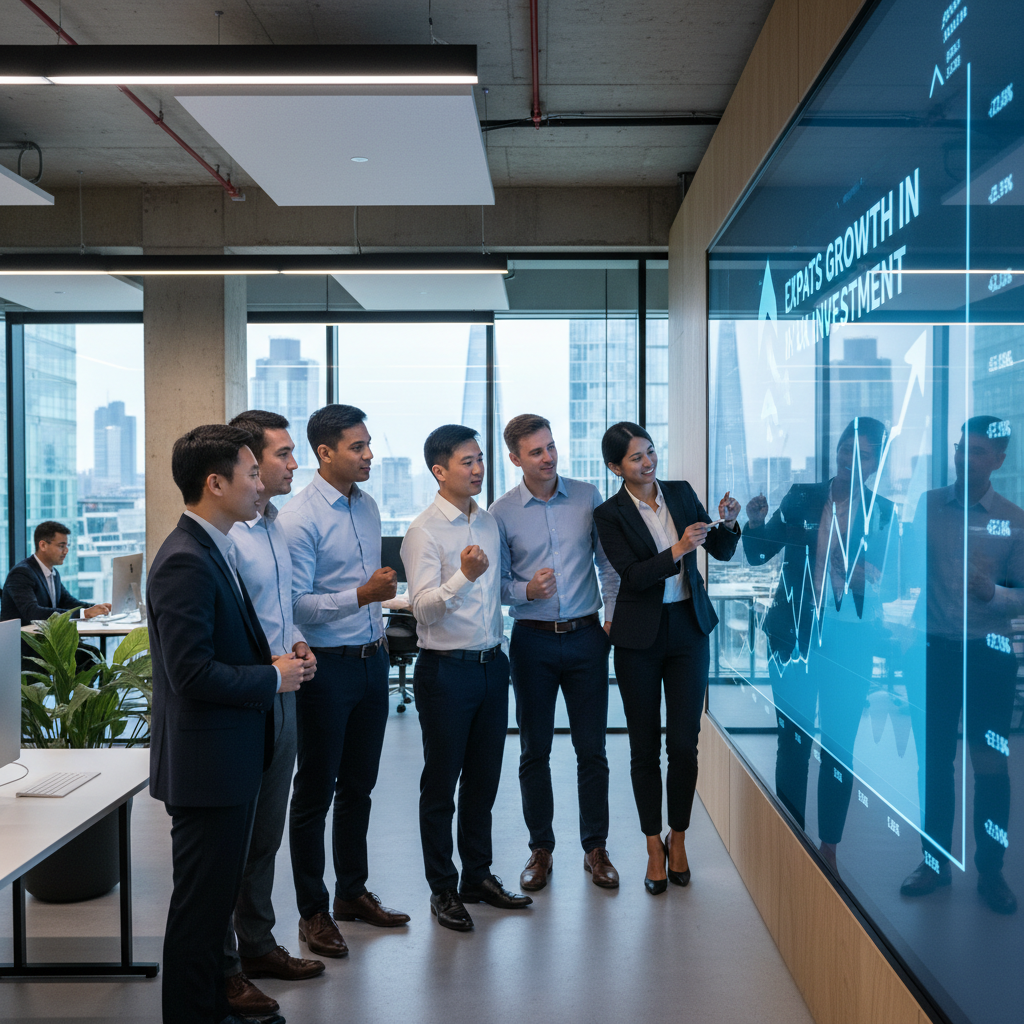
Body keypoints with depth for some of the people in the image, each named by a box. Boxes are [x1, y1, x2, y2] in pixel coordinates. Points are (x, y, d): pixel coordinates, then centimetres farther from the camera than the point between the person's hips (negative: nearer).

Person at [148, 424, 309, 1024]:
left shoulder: (215, 550, 11)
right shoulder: (186, 561, -21)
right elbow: (192, 675, -26)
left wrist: (275, 662, 4)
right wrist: (273, 678, -15)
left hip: (232, 759, 10)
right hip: (207, 764, -10)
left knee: (218, 895, 21)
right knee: (202, 902, 3)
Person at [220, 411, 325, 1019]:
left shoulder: (276, 525, 10)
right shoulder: (225, 534, -19)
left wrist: (297, 644, 5)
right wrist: (270, 666, -20)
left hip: (281, 695, 9)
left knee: (267, 831, 19)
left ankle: (257, 945, 34)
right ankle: (223, 967, 19)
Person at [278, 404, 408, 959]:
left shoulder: (367, 506, 9)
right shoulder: (299, 518, -15)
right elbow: (296, 603, -19)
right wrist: (361, 595, -27)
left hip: (372, 659, 7)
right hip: (326, 666, -7)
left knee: (358, 786, 17)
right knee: (315, 790, 5)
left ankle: (352, 892, 32)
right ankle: (313, 912, 18)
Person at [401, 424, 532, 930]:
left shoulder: (489, 522, 10)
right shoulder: (423, 531, -13)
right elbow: (423, 606, -22)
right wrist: (463, 576, -38)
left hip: (492, 664, 7)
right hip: (445, 669, -7)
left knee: (483, 777, 16)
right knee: (441, 783, 6)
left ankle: (478, 874, 31)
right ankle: (443, 889, 19)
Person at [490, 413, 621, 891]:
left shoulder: (588, 496, 2)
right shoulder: (502, 512, -2)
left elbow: (608, 561, 8)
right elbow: (498, 582, 1)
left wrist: (615, 615, 1)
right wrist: (526, 590, -18)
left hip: (585, 636, 1)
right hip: (533, 640, 0)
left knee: (592, 749, 7)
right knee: (534, 752, 8)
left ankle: (595, 847, 21)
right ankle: (540, 849, 22)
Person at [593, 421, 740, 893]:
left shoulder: (681, 493, 4)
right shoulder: (609, 514, -6)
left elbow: (722, 552, 6)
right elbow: (633, 576, -16)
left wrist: (728, 523, -13)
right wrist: (677, 551, -27)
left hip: (688, 628, 2)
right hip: (639, 636, -2)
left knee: (684, 743, 3)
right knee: (645, 746, 6)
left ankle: (678, 836, 22)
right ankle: (654, 844, 21)